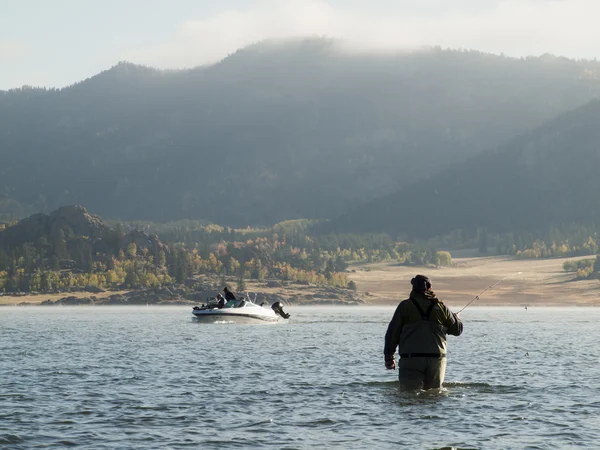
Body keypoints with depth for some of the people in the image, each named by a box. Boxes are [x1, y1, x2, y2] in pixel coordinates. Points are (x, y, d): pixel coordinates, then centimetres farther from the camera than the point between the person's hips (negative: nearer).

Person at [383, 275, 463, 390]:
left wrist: (388, 357, 13)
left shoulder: (405, 306, 2)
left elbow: (393, 333, 3)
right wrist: (456, 318, 42)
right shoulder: (441, 307, 8)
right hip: (437, 359, 3)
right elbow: (457, 329, 18)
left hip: (411, 359, -3)